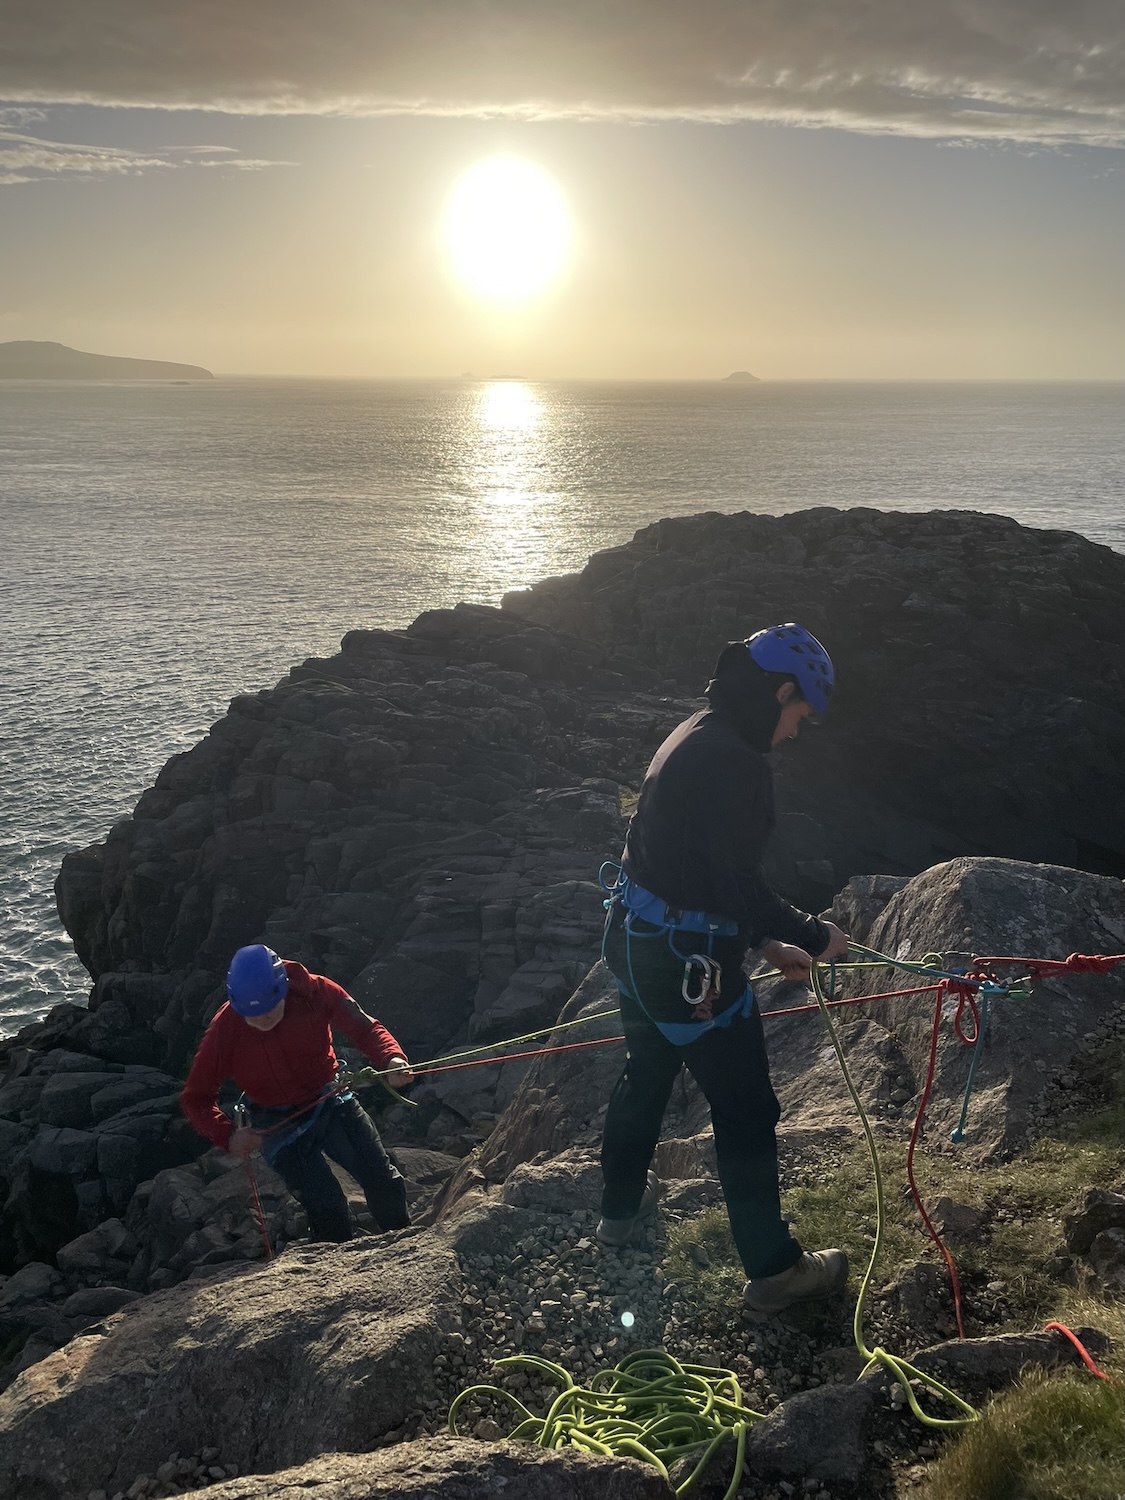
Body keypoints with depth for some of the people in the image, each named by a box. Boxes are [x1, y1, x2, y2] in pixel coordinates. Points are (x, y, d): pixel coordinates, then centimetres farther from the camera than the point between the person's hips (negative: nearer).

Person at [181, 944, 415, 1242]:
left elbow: (365, 1029, -11)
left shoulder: (315, 992, -21)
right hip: (280, 1125, -2)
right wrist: (227, 1135, -27)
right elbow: (196, 1098, -10)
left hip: (331, 1102, 2)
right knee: (328, 1207, -16)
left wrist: (392, 1059, -32)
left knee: (384, 1181, 0)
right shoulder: (224, 1030, -23)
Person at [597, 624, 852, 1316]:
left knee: (646, 1075, 29)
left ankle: (622, 1205, 49)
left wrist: (767, 942, 15)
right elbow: (740, 884, -25)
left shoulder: (695, 737, 9)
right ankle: (774, 1270, 18)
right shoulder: (733, 761, -23)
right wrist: (813, 934, -10)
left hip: (636, 941, 10)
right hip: (689, 964, -10)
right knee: (746, 1111, 4)